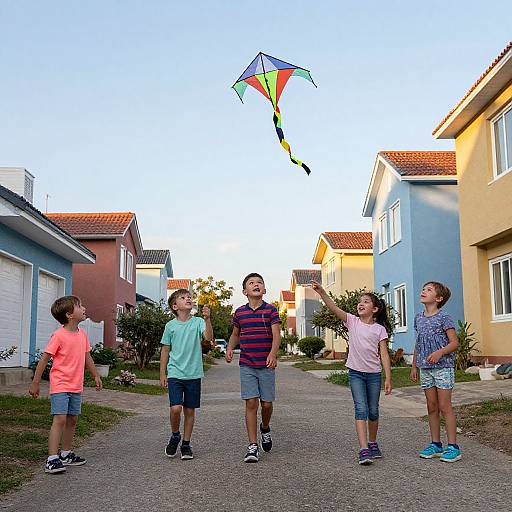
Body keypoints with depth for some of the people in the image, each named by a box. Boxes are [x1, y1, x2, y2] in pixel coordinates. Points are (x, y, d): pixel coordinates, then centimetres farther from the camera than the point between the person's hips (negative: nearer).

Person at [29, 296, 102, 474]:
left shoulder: (82, 334, 6)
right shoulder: (59, 335, -15)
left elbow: (87, 357, 18)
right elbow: (44, 359, -12)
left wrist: (96, 376, 21)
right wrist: (35, 383, -9)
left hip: (76, 387, 7)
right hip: (60, 386, -7)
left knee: (72, 419, 13)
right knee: (60, 419, -14)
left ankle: (66, 453, 27)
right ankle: (52, 459, -11)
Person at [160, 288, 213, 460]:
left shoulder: (198, 322, -1)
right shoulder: (170, 326, 1)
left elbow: (209, 337, -19)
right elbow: (165, 351, 8)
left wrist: (207, 319, -33)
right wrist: (162, 374, 7)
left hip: (194, 374, 1)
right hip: (175, 373, 0)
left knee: (190, 410, 7)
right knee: (175, 408, -13)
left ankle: (186, 444, 22)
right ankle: (175, 436, 15)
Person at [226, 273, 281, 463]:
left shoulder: (271, 310, -1)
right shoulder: (240, 312, 7)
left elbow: (276, 334, -11)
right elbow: (235, 334, 22)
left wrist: (273, 353, -27)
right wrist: (229, 348, 4)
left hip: (266, 365, -1)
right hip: (247, 366, 1)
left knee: (267, 403, 6)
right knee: (251, 404, -4)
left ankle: (265, 428, 38)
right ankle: (253, 446, 2)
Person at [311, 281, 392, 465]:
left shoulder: (380, 329, -1)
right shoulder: (352, 321, -1)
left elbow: (384, 354, -3)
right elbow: (334, 308, -14)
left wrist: (388, 378, -8)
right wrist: (321, 292, -28)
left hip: (373, 373, 1)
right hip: (355, 372, -1)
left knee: (373, 411, 11)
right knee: (361, 410, -9)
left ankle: (373, 443, 32)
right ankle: (364, 450, -13)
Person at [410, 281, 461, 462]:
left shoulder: (443, 317, -8)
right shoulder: (418, 318, 11)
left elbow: (454, 342, -11)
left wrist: (440, 352, -27)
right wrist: (414, 366, 16)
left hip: (443, 367, -6)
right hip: (425, 368, 6)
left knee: (444, 406, -4)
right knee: (432, 407, 10)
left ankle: (453, 447, 4)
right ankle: (435, 444, 19)